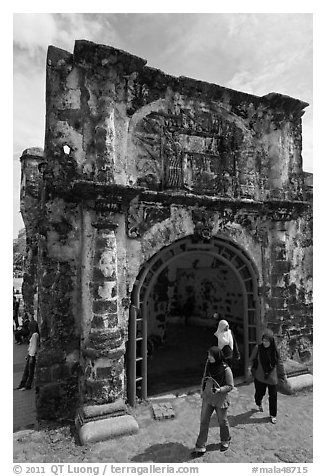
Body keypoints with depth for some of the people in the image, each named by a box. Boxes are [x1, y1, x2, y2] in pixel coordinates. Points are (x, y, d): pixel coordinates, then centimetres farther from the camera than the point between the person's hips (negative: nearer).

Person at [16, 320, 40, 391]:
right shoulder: (32, 334, 8)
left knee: (30, 371, 4)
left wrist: (32, 357, -16)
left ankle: (28, 386, 15)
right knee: (26, 370, 16)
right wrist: (27, 355, 20)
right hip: (30, 353, 9)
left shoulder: (35, 335, -21)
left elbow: (34, 346, -20)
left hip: (32, 355, -9)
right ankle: (22, 385, 26)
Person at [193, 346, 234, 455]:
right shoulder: (208, 364, -9)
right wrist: (202, 390, 7)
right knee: (203, 422, 10)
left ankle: (225, 441, 46)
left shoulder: (226, 369, -24)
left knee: (222, 421, 18)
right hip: (207, 398, 4)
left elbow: (230, 386, -14)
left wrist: (219, 390, -27)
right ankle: (200, 446, 24)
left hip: (220, 400, -4)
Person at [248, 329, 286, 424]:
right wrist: (250, 367, -20)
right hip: (260, 377, 0)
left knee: (273, 396, 8)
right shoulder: (258, 348, -13)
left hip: (272, 378, 1)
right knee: (259, 392, 12)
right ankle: (259, 404, 48)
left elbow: (279, 363, 2)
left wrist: (282, 375, 6)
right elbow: (252, 359, -3)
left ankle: (273, 415, 30)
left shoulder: (274, 350, -10)